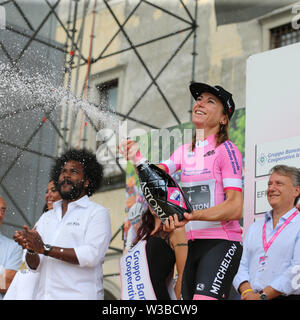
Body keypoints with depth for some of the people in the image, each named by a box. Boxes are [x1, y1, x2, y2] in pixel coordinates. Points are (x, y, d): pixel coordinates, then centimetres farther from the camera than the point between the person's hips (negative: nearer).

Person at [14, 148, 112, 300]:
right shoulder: (46, 217, 19)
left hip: (79, 295, -5)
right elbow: (35, 265, 12)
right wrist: (30, 249, -10)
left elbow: (92, 255, -14)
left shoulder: (97, 213, 2)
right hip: (44, 295, 5)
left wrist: (45, 248, -15)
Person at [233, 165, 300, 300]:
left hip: (287, 297, -4)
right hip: (251, 297, 4)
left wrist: (262, 296, -12)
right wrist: (247, 292, -3)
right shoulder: (255, 227, 22)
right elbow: (243, 267, 16)